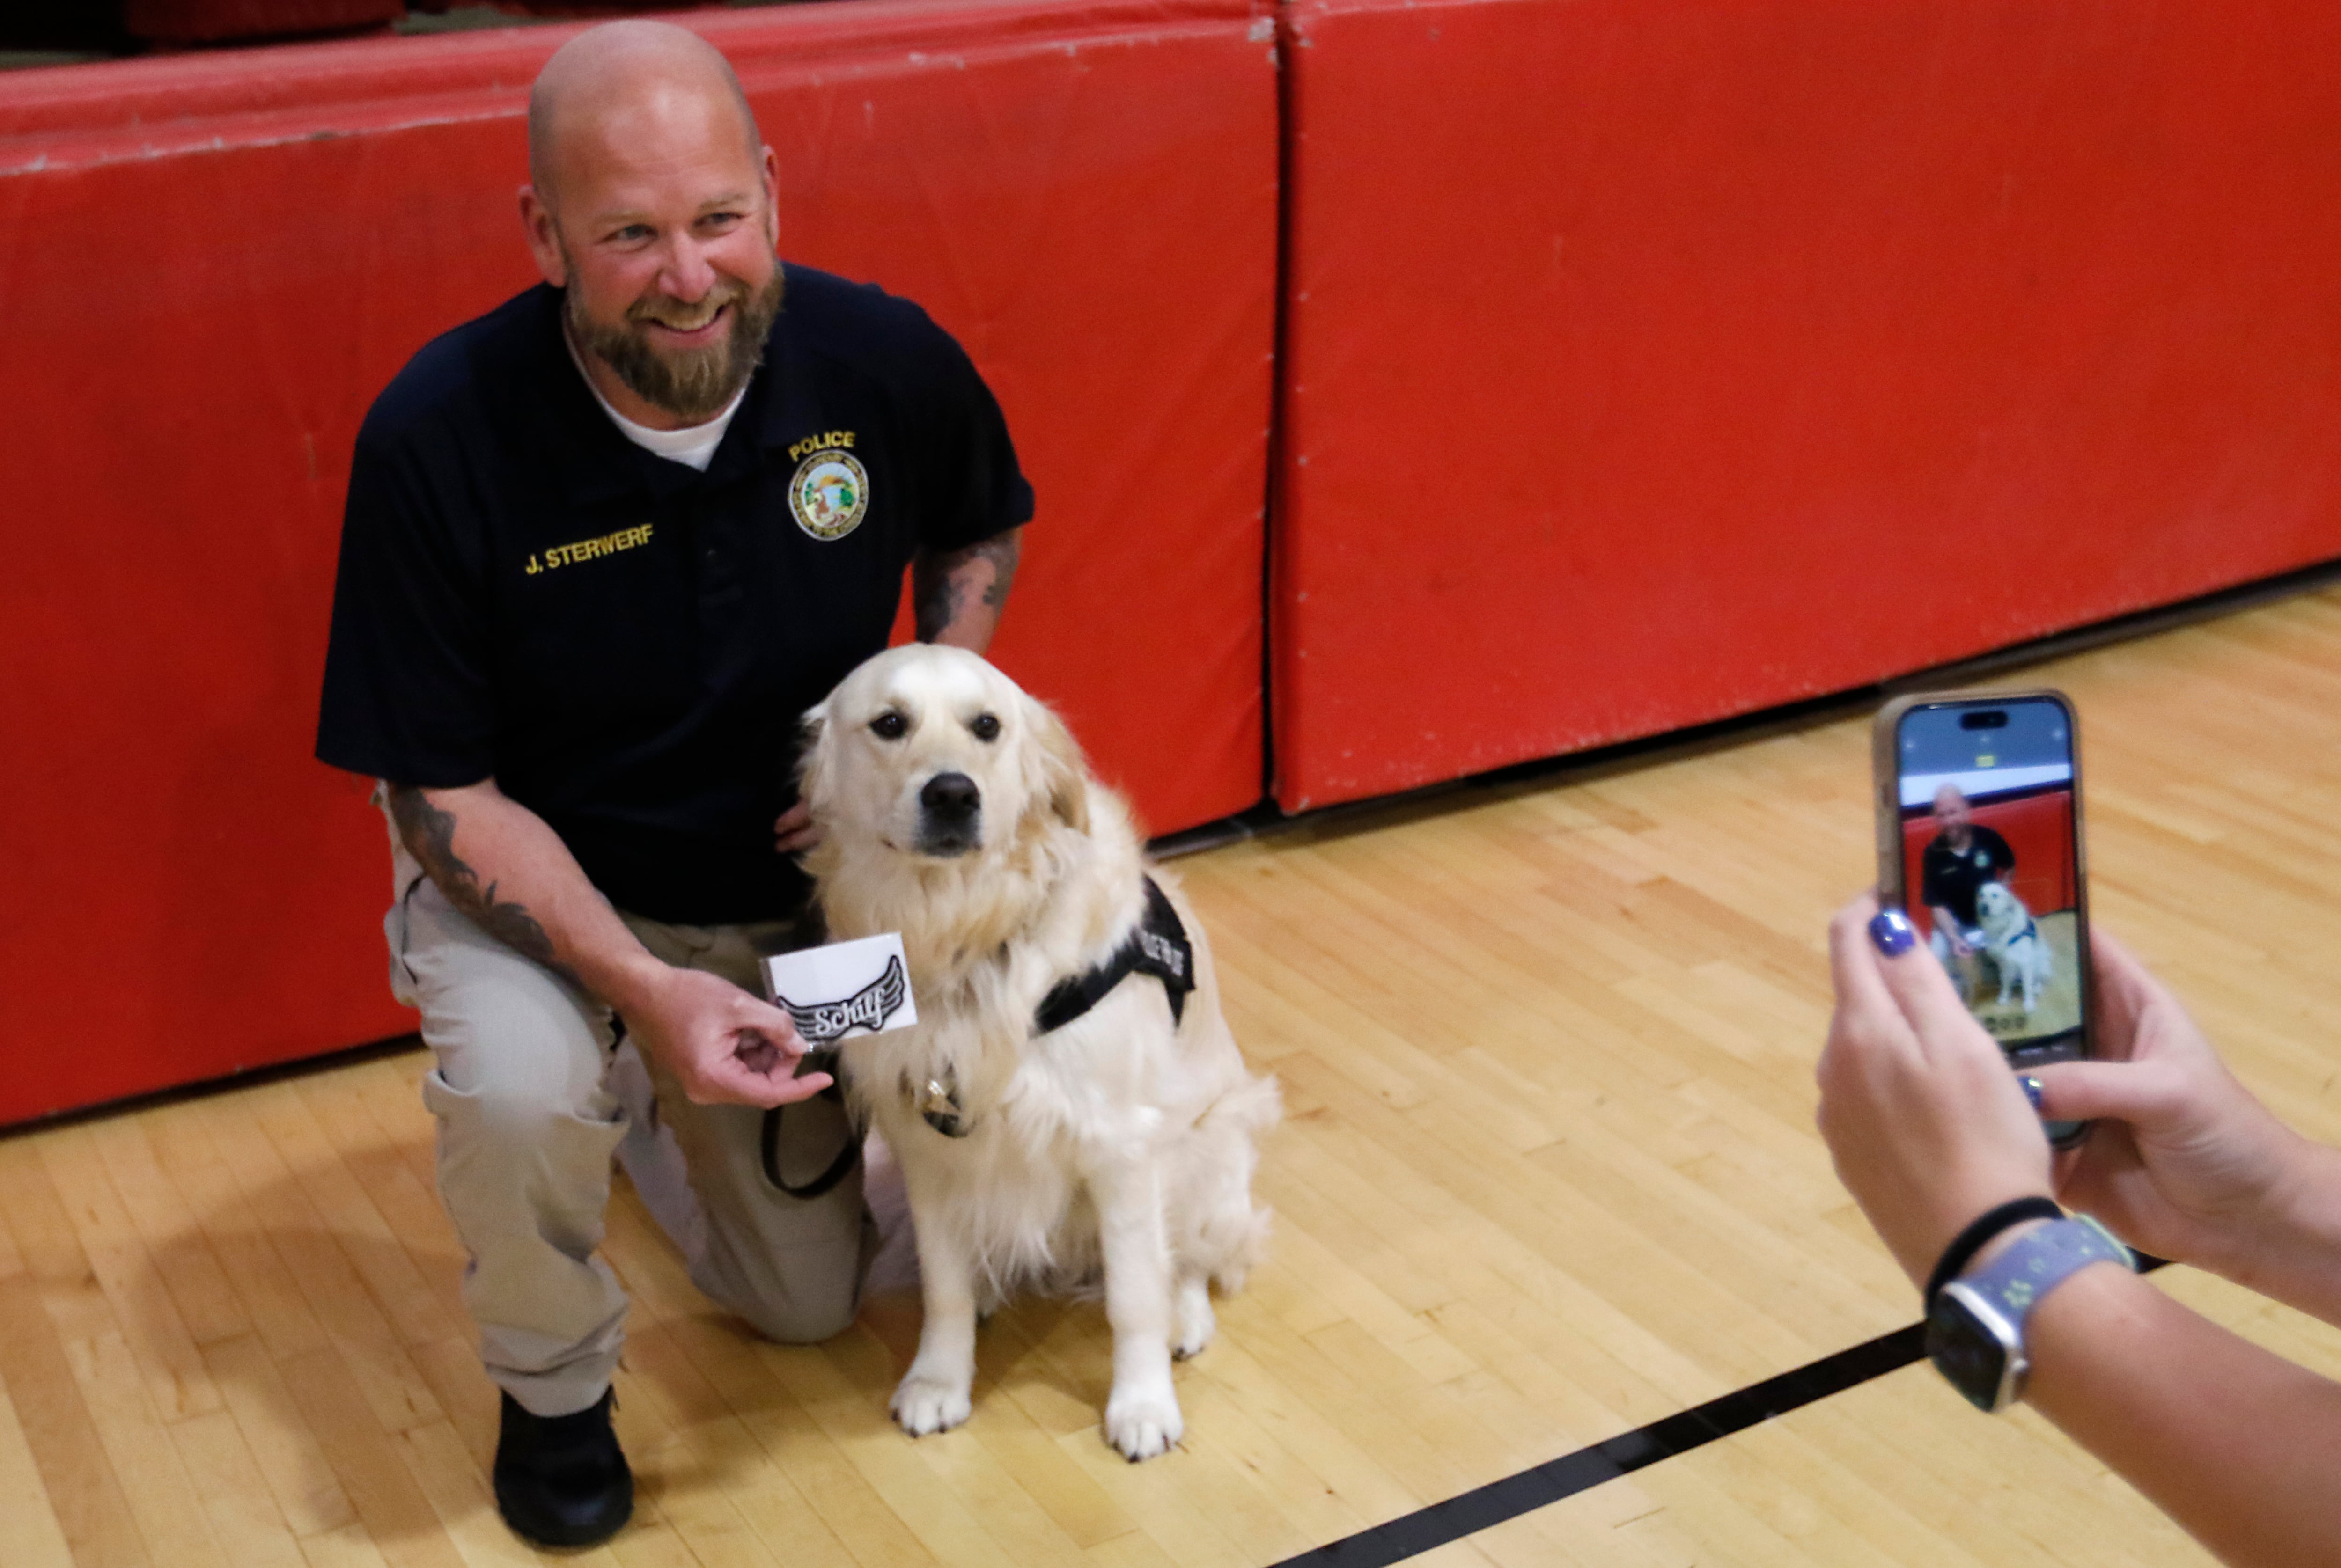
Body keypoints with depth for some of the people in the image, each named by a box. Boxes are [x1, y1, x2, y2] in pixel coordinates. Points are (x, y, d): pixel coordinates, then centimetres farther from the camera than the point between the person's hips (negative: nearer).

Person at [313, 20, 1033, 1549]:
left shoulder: (885, 362, -20)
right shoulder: (440, 434, -28)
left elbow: (983, 526, 4)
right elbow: (443, 793, -22)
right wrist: (643, 988, -34)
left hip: (793, 882, 4)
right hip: (532, 874, -3)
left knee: (812, 1297, 13)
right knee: (517, 1093, -37)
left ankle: (665, 1114, 45)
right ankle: (554, 1389, -3)